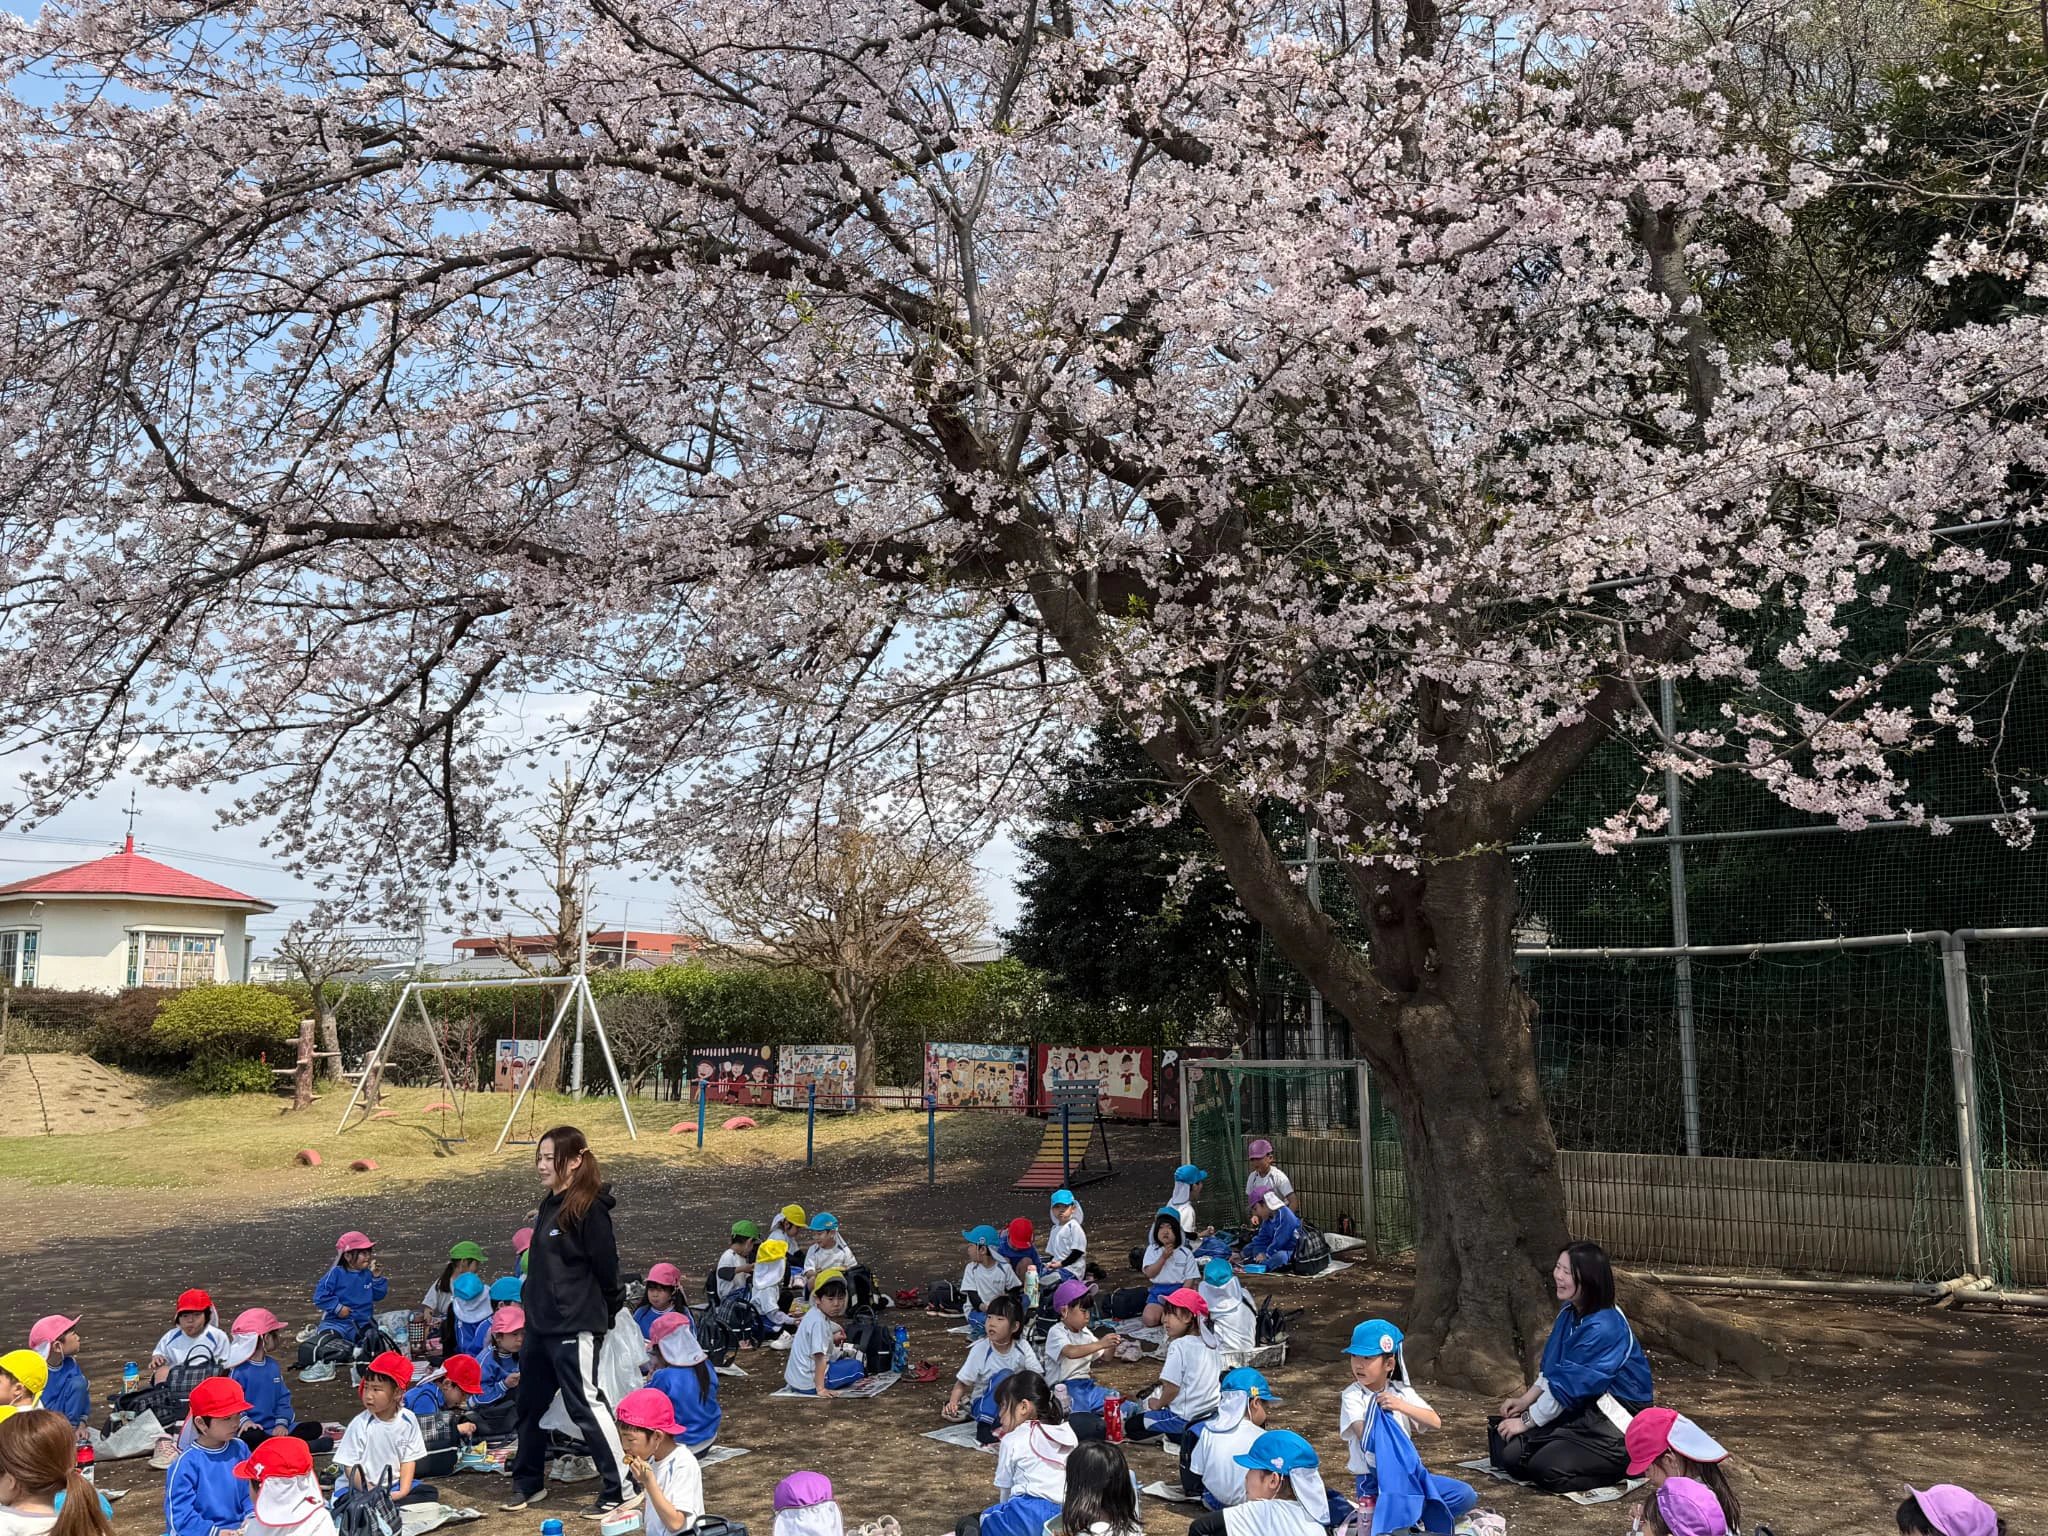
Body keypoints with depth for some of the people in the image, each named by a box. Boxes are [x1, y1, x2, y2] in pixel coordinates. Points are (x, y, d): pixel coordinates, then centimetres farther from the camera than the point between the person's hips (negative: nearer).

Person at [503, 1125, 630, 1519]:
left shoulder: (589, 1208, -17)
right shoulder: (550, 1204, 12)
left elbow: (605, 1268, -15)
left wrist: (606, 1313, -6)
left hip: (573, 1327, -10)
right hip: (540, 1324, 10)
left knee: (584, 1405, -7)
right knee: (530, 1404, 17)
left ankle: (619, 1488, 1)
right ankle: (528, 1483, 33)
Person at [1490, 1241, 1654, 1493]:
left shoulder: (1605, 1328, -22)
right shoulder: (1569, 1314, 6)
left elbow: (1570, 1384, -19)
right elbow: (1552, 1369, 18)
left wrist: (1527, 1420, -12)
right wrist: (1525, 1400, 7)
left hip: (1616, 1423, -8)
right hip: (1579, 1411, 8)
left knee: (1548, 1470, -25)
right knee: (1510, 1454, -10)